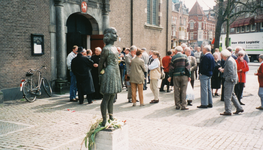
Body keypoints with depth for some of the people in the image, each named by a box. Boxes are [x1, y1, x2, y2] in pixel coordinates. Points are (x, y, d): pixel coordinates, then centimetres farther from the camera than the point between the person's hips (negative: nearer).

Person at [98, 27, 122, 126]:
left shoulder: (114, 48, 15)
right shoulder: (106, 49, -13)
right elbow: (101, 62, -8)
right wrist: (101, 71, 4)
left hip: (116, 75, 9)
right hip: (109, 75, -9)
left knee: (112, 97, 15)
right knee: (106, 98, -4)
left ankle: (111, 117, 24)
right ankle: (104, 120, 1)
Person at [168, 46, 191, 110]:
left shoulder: (173, 57, 1)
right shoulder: (185, 56, 1)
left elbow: (171, 67, 0)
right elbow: (187, 67, -1)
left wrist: (170, 76, 6)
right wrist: (189, 76, 3)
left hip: (176, 76, 1)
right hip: (184, 76, 0)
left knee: (176, 91, 6)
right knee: (183, 91, 1)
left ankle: (177, 105, 10)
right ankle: (183, 106, 1)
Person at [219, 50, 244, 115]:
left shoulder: (229, 61, -19)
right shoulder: (230, 59, 14)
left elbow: (231, 72, -25)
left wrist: (227, 78, -16)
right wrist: (223, 70, 12)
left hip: (230, 80, -11)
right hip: (231, 80, 11)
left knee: (227, 96, -4)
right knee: (232, 95, 19)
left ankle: (227, 111, 3)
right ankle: (239, 108, 25)